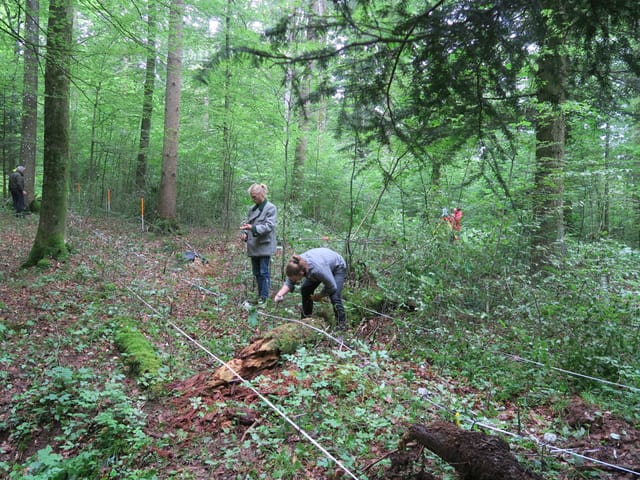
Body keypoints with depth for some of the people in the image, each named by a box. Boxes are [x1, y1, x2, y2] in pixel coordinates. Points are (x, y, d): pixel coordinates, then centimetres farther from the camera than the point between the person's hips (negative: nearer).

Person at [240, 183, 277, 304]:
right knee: (256, 272, 13)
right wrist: (245, 233, -4)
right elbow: (247, 223, 17)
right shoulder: (252, 209, 11)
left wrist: (253, 228, -28)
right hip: (253, 246, 7)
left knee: (264, 272, -3)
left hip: (264, 246, -7)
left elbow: (269, 226, -17)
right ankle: (260, 295, 24)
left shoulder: (271, 208, -9)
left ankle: (264, 297, 5)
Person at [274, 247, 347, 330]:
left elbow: (332, 288, -30)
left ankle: (341, 325, -6)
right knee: (305, 289, -5)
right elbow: (289, 283, -17)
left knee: (334, 296, -21)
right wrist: (279, 295, -34)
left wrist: (318, 297, -16)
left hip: (337, 267, -6)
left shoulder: (317, 269, -45)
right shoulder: (296, 265, -28)